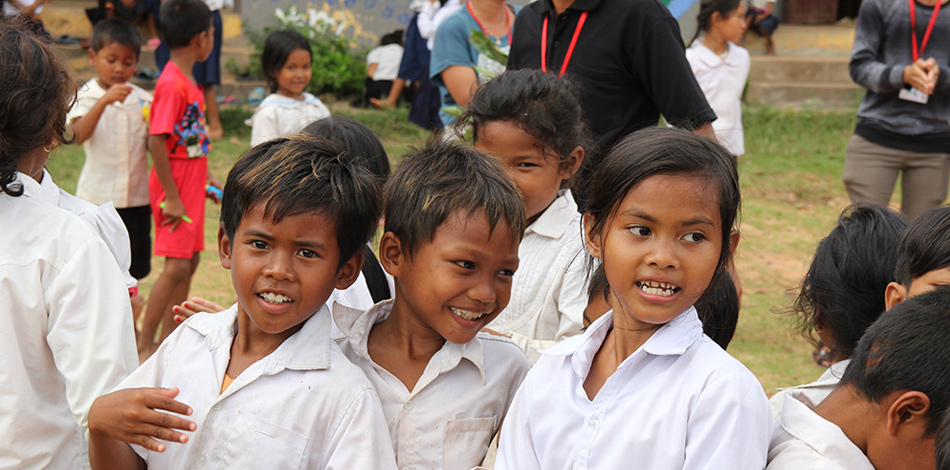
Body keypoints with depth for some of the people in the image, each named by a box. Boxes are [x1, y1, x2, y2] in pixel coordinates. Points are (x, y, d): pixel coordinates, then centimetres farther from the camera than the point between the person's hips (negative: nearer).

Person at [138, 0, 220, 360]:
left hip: (190, 179, 10)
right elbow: (156, 142, -23)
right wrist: (171, 196, -22)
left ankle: (169, 336, 23)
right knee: (177, 266, -10)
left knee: (191, 259, 13)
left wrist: (205, 176, 18)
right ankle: (143, 346, -1)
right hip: (175, 182, -10)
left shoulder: (186, 80, 10)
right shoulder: (172, 84, -19)